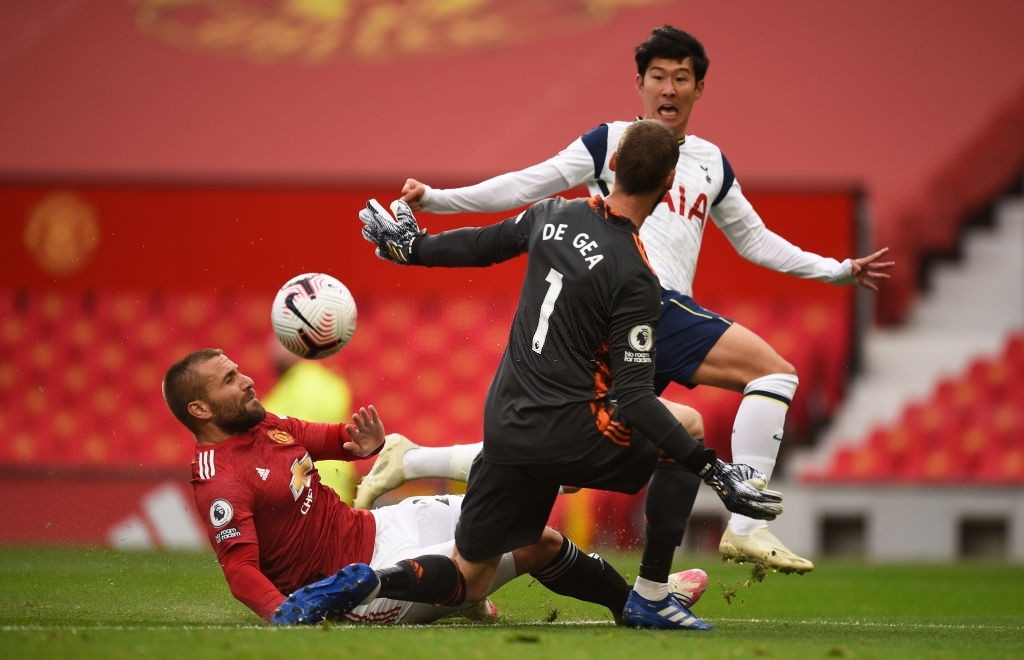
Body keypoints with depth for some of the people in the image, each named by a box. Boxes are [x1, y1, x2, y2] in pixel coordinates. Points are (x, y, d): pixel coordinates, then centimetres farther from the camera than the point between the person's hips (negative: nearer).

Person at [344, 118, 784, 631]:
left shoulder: (554, 215, 2)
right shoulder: (635, 279, -17)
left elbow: (481, 245, 20)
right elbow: (632, 397, -19)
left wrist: (415, 248, 40)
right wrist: (712, 470, -17)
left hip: (504, 429, 6)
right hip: (566, 433, -6)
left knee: (467, 581, 16)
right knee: (683, 437, 17)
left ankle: (370, 582, -13)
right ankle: (650, 598, 11)